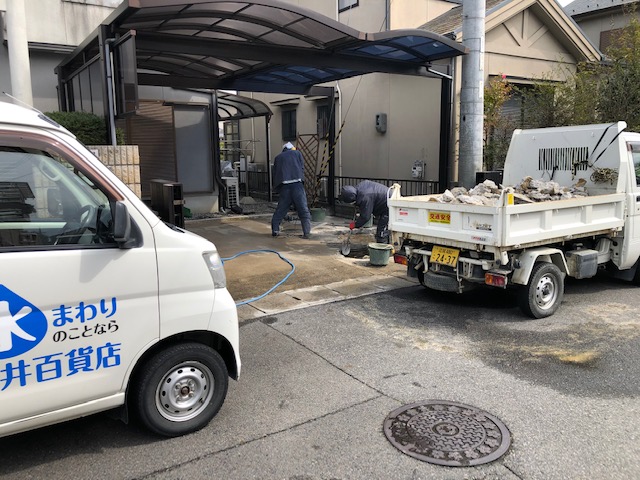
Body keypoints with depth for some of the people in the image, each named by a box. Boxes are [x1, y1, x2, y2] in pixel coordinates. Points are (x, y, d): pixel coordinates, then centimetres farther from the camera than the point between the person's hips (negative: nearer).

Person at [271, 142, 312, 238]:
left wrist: (276, 188, 24)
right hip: (297, 184, -2)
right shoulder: (297, 153, 18)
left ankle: (275, 229, 10)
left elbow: (275, 173, 20)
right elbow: (302, 168, 13)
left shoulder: (277, 157, 22)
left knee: (280, 209, 12)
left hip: (284, 185, 2)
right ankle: (306, 232, -7)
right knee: (303, 209, -1)